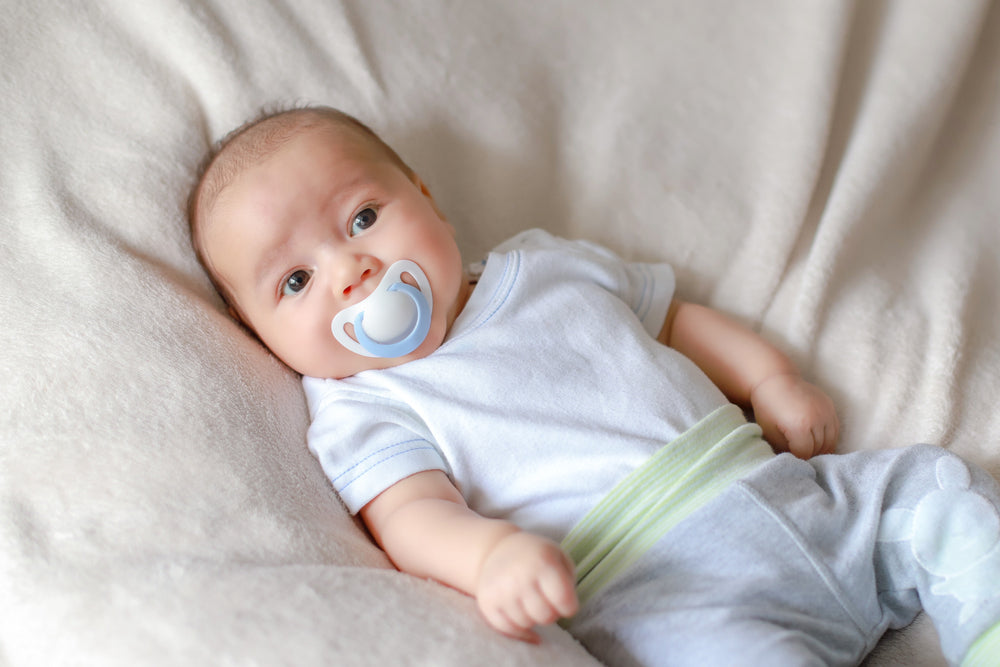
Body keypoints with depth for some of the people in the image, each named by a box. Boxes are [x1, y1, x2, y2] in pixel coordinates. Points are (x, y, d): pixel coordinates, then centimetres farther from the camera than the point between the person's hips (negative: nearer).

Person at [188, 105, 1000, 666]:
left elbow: (676, 319, 28)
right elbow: (412, 513, -11)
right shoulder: (362, 409, 5)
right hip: (665, 593, -6)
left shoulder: (548, 265, 18)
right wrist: (489, 553, -34)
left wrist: (772, 381, 14)